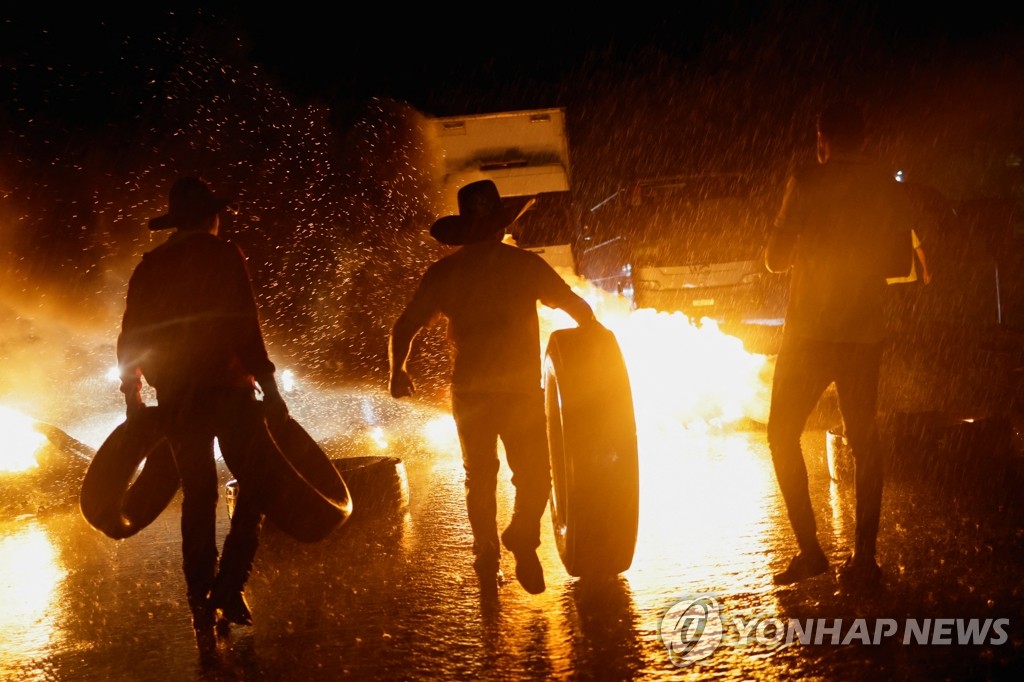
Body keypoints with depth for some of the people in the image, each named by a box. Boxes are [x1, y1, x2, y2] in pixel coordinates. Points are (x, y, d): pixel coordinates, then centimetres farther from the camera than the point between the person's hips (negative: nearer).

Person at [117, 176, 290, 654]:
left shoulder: (150, 265, 10)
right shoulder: (223, 255, -5)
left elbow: (130, 338, 11)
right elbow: (244, 328, -14)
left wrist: (133, 396, 21)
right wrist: (269, 387, -13)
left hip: (175, 397, 5)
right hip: (224, 388, -5)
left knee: (198, 497, 11)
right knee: (258, 482, 5)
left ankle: (202, 610, 14)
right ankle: (229, 588, -8)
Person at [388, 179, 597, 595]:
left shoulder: (442, 273, 3)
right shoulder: (523, 263, -1)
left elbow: (405, 327, 5)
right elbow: (579, 308, 4)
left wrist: (398, 372, 21)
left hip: (469, 392, 3)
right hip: (521, 388, -2)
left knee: (479, 479, 14)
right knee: (534, 475, 7)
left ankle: (487, 560, 14)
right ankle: (522, 537, -11)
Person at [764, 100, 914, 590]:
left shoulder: (808, 183, -8)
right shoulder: (889, 189, 6)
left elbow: (776, 259, -6)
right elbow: (899, 264, 14)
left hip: (812, 330, -4)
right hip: (866, 332, 4)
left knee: (782, 433, 8)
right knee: (863, 440, 12)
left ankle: (809, 550, -1)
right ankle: (864, 558, 7)